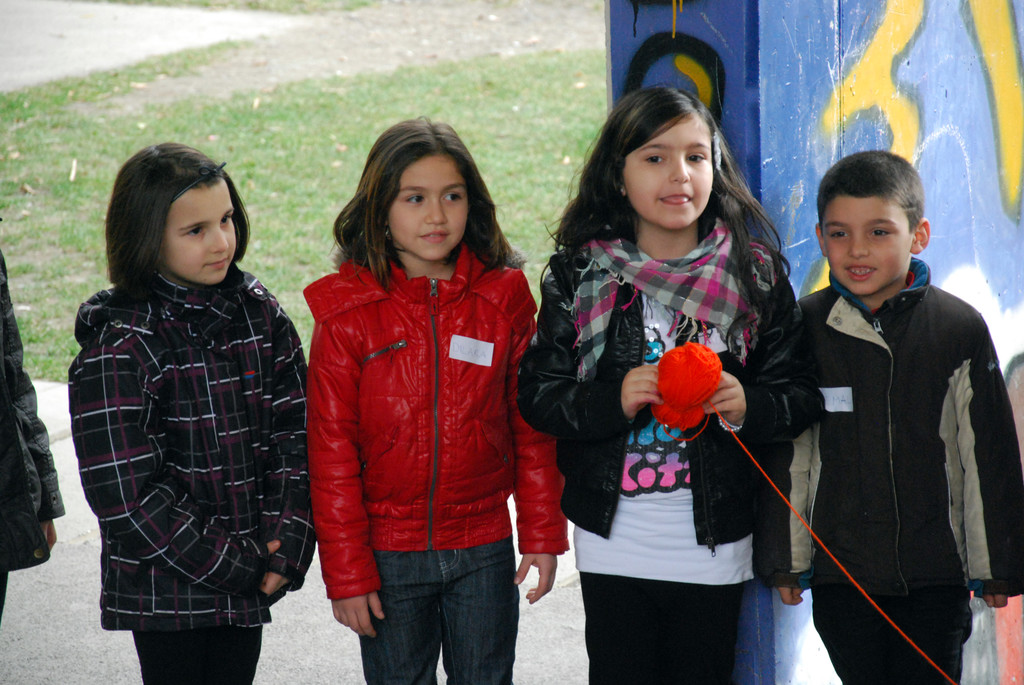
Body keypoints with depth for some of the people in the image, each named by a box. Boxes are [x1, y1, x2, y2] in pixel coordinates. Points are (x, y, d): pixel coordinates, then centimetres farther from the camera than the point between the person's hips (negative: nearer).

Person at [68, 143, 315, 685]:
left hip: (250, 580, 5)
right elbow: (128, 495, -17)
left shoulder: (260, 314, 2)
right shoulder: (119, 346, -14)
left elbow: (295, 437, 3)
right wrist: (236, 566, -14)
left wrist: (286, 551, -9)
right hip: (165, 591, -5)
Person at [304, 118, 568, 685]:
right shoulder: (347, 313, -8)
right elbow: (332, 452, -6)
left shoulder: (503, 299, -1)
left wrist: (543, 534, 2)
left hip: (484, 550, 1)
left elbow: (533, 428, 4)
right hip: (389, 553, -1)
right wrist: (346, 571, -8)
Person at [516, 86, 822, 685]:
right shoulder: (581, 275, -3)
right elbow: (538, 395, -3)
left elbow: (801, 398, 1)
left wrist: (748, 407, -20)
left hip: (715, 544, 0)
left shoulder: (754, 272, -2)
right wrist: (614, 400, -20)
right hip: (614, 543, 0)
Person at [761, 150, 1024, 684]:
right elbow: (786, 454, 3)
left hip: (936, 579, -1)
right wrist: (786, 559, 4)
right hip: (838, 574, 1)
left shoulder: (960, 329, -4)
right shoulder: (804, 329, -2)